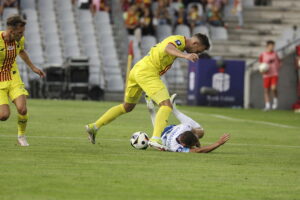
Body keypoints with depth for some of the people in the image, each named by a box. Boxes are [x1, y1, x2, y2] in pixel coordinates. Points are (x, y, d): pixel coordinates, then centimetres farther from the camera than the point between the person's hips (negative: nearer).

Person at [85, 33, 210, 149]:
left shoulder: (175, 40, 21)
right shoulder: (179, 40, -10)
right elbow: (168, 49, -33)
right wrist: (185, 56, -51)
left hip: (136, 70, 10)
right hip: (147, 73, -10)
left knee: (127, 107, 25)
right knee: (166, 105, -18)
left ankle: (94, 127, 32)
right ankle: (155, 139, -34)